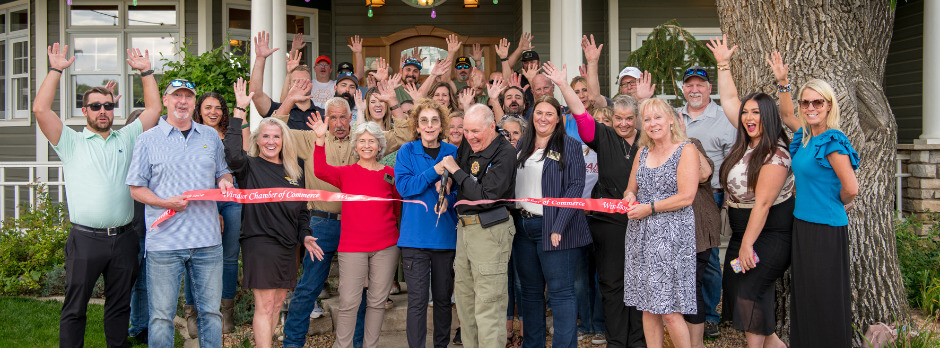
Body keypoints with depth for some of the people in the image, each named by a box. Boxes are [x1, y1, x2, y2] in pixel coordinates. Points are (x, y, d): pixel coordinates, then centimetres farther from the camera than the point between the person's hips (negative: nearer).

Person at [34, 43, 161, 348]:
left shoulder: (126, 138, 14)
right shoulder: (71, 142, 5)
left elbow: (154, 109, 12)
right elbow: (40, 109, -6)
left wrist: (145, 71, 8)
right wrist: (56, 70, -5)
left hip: (123, 239, 3)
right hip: (85, 239, -3)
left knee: (119, 305, 12)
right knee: (75, 307, 3)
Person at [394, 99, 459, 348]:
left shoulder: (452, 152, 7)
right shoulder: (407, 151, 3)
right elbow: (403, 187, -9)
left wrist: (449, 199, -15)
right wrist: (434, 172, -18)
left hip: (446, 234, 2)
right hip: (415, 235, -2)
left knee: (443, 297, 11)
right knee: (417, 299, -3)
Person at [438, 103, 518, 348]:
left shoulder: (505, 154, -13)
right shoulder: (467, 145, 8)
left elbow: (486, 197, -21)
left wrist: (456, 172, -13)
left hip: (491, 229, -8)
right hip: (464, 227, 8)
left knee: (487, 305, -7)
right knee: (464, 298, 13)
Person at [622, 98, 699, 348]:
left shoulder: (686, 150, -4)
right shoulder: (643, 152, 15)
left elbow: (686, 196, -13)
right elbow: (631, 189, 21)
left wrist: (649, 208, -14)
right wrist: (629, 196, -2)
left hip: (672, 234, -6)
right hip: (641, 235, 6)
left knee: (669, 310, -8)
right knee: (648, 307, 8)